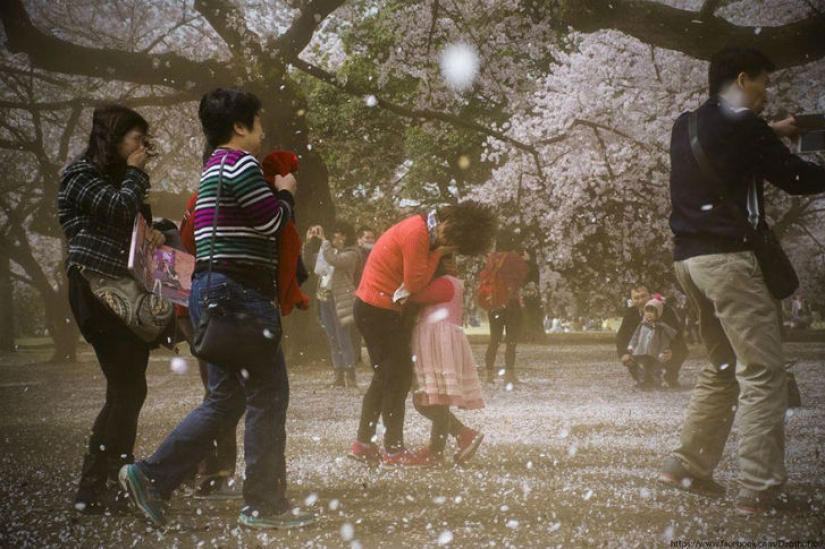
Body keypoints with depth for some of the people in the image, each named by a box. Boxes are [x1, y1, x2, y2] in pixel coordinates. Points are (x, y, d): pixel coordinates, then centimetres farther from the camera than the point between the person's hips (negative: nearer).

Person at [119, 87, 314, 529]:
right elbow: (272, 223, -9)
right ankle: (264, 504, 4)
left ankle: (150, 477, 9)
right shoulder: (240, 163, -10)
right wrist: (285, 193, 8)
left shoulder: (215, 168, 23)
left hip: (212, 290, 10)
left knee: (226, 400, 12)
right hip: (238, 289, -10)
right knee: (268, 395, -3)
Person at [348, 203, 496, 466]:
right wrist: (437, 253, -10)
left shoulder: (422, 229, 8)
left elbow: (415, 277, 11)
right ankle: (393, 450, 3)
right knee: (399, 376, -3)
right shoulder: (417, 234, -22)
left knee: (385, 376, 16)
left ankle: (363, 443, 20)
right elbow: (415, 282, -19)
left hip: (371, 308, 10)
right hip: (380, 309, -10)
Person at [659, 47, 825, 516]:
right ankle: (761, 489, -9)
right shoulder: (743, 126, -9)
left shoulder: (686, 125, 15)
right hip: (727, 256, -9)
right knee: (763, 372, -7)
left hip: (689, 257, 9)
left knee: (724, 367, 19)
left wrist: (770, 133, 32)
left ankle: (687, 465, 21)